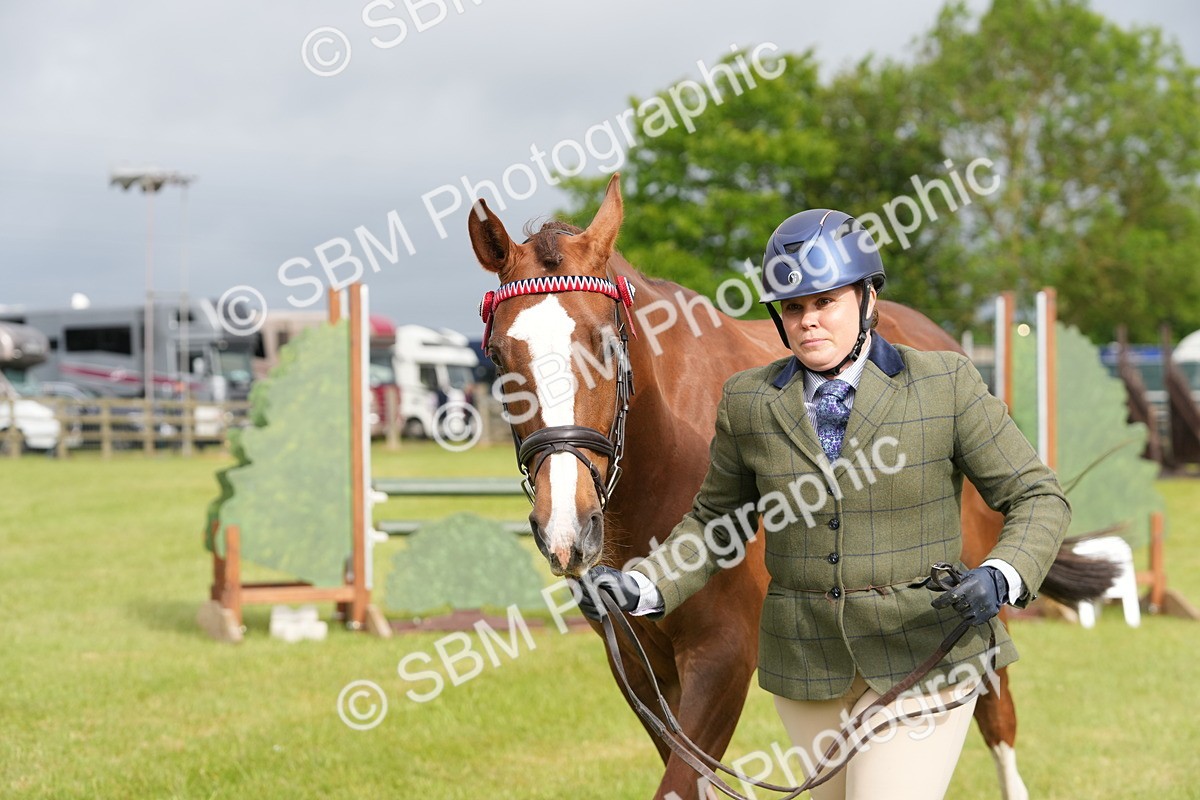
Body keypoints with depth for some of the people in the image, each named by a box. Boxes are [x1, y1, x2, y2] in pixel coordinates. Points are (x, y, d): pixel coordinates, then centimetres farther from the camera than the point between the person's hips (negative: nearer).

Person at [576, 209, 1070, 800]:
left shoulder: (946, 386, -6)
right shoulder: (749, 402, 2)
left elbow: (1038, 497, -3)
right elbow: (716, 523, 13)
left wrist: (1002, 579, -23)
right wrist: (642, 587, -4)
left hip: (921, 649, -4)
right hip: (807, 660, 4)